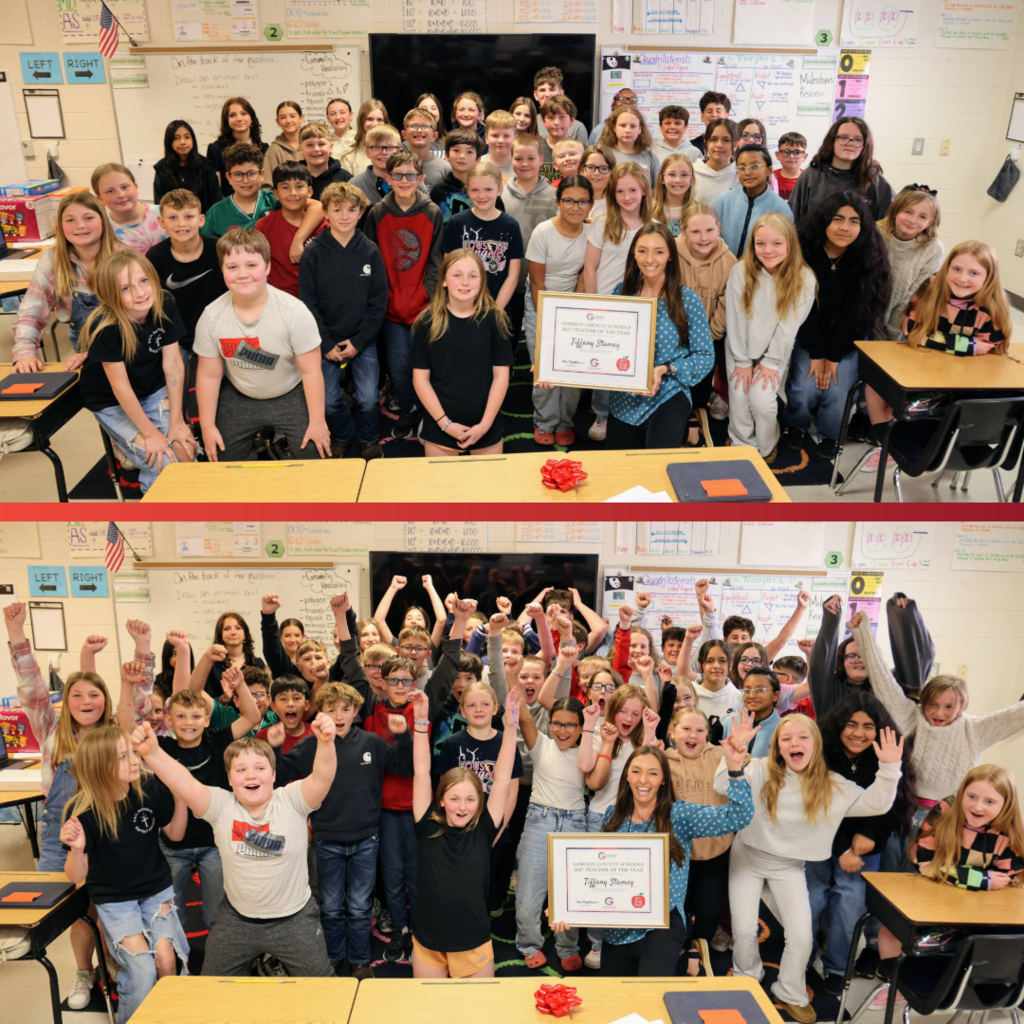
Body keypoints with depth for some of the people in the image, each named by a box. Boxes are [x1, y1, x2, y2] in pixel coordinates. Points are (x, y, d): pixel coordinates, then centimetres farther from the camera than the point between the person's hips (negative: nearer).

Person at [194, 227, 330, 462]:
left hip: (290, 396, -2)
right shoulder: (212, 317, -15)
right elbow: (209, 375, -5)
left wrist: (317, 421, -13)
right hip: (238, 398, 3)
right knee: (224, 457, 10)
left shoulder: (293, 311, -24)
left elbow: (311, 371, -17)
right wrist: (207, 426, -2)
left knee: (314, 454, -12)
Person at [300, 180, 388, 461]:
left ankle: (369, 440, 24)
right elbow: (308, 303, -3)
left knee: (368, 399, -5)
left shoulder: (370, 252, -2)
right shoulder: (313, 253, -4)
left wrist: (358, 341, -8)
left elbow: (378, 303, -1)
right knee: (328, 400, -2)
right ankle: (341, 437, 29)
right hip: (326, 341, 0)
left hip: (363, 340, 0)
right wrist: (325, 344, -8)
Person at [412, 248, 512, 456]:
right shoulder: (427, 322, -6)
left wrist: (485, 424, -10)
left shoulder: (494, 319, -5)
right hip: (440, 427, 0)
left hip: (486, 427, 1)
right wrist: (445, 423, -10)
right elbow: (421, 378, -4)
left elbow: (501, 376, -4)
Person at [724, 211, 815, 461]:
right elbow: (735, 319, -10)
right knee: (739, 399, -12)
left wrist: (771, 362, -11)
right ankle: (741, 447, 13)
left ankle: (767, 449, 11)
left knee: (762, 400, -16)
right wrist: (742, 361, -9)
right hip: (740, 348, 1)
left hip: (775, 350, -1)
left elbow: (789, 325, -10)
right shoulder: (740, 272, -13)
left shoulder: (803, 279, -13)